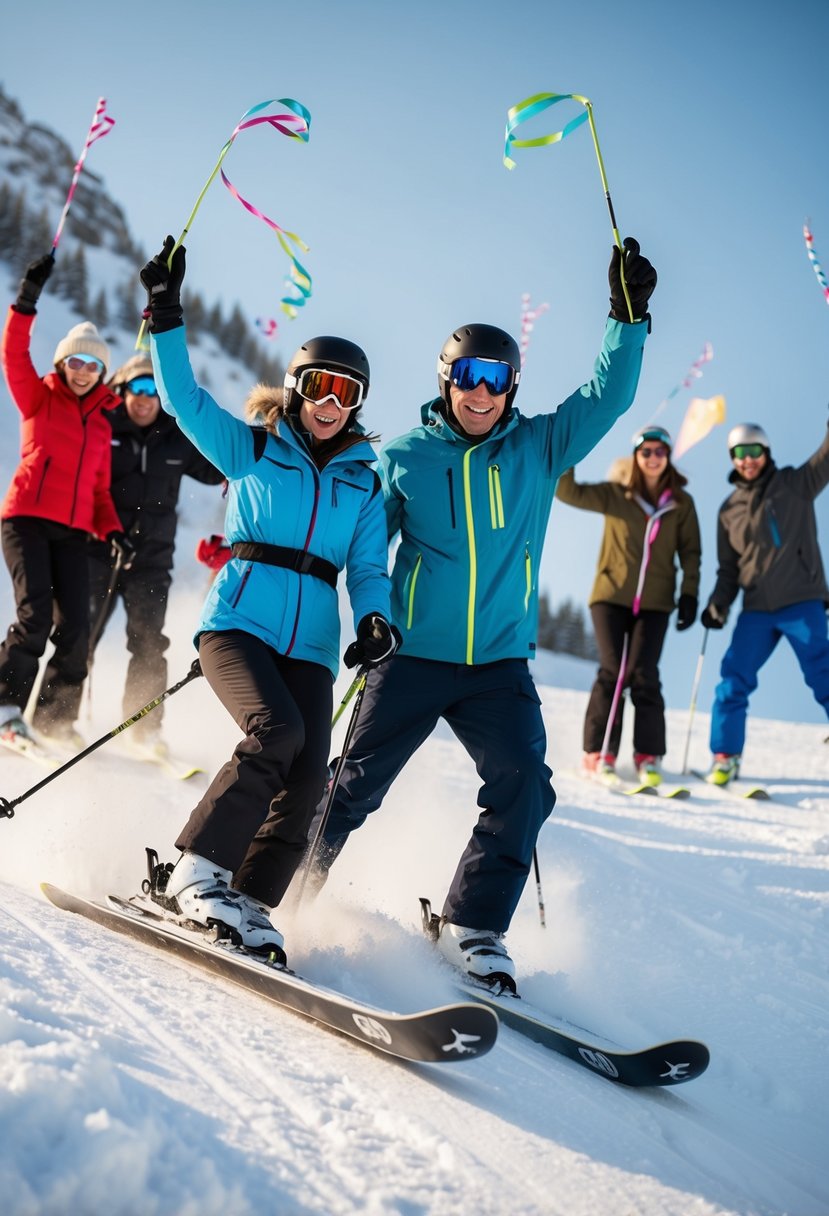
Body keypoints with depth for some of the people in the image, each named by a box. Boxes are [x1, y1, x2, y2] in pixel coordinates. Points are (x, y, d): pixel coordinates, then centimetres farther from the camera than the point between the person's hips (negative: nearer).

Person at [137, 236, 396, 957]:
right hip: (239, 618, -3)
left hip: (311, 641, 3)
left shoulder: (365, 483, 15)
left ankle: (250, 900, -3)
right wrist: (166, 315, -9)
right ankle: (197, 875, -17)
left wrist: (376, 621, -12)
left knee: (308, 775, -14)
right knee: (276, 731, -27)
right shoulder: (250, 449, 9)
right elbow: (184, 399, 1)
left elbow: (369, 568, 9)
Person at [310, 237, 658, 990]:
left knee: (523, 786, -14)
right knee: (357, 786, 3)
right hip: (413, 656, -1)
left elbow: (607, 398, 0)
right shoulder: (405, 457, 0)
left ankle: (474, 928, -4)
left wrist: (630, 317, -9)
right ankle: (293, 885, 24)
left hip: (501, 663, 2)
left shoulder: (539, 448, 5)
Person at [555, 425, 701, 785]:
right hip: (611, 596, -1)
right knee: (612, 672, -7)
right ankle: (598, 753, 1)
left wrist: (689, 595, 1)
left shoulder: (681, 503, 6)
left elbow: (690, 552, 10)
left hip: (654, 602, 1)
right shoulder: (615, 494, 2)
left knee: (643, 675, -8)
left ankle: (649, 757, 2)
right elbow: (569, 492, -7)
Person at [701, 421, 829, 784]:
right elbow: (729, 568, 17)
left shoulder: (795, 485, 5)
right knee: (734, 679, -2)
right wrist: (718, 605, 2)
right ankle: (725, 757, 7)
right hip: (756, 610, 3)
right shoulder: (729, 511, 13)